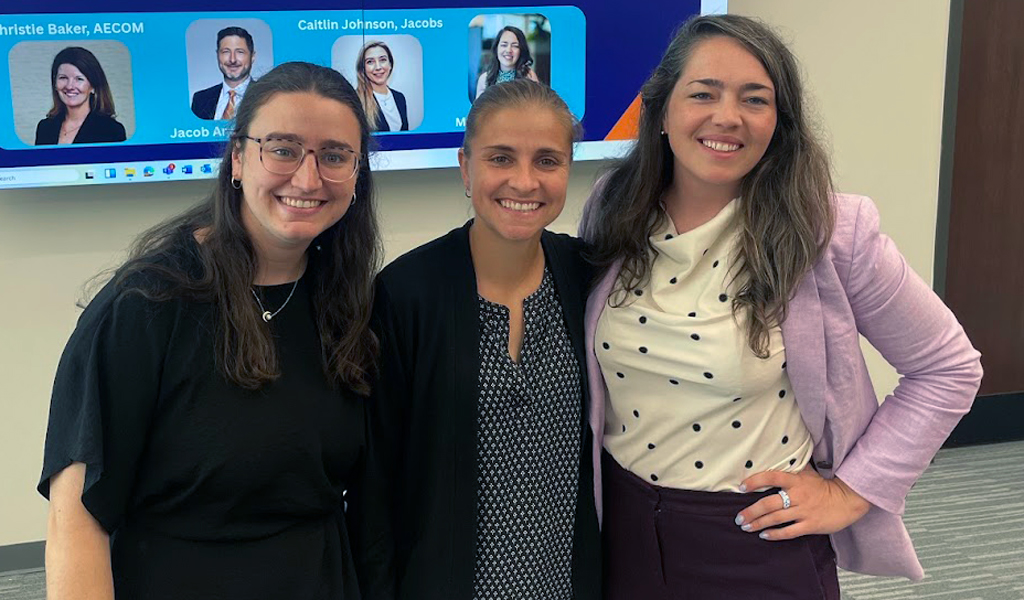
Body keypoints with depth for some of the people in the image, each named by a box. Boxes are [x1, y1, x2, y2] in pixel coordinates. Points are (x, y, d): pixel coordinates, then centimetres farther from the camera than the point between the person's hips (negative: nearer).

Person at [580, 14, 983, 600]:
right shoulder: (612, 216, -4)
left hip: (759, 547, -3)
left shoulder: (829, 233, -14)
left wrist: (852, 491, -8)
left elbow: (949, 368, -5)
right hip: (625, 528, 3)